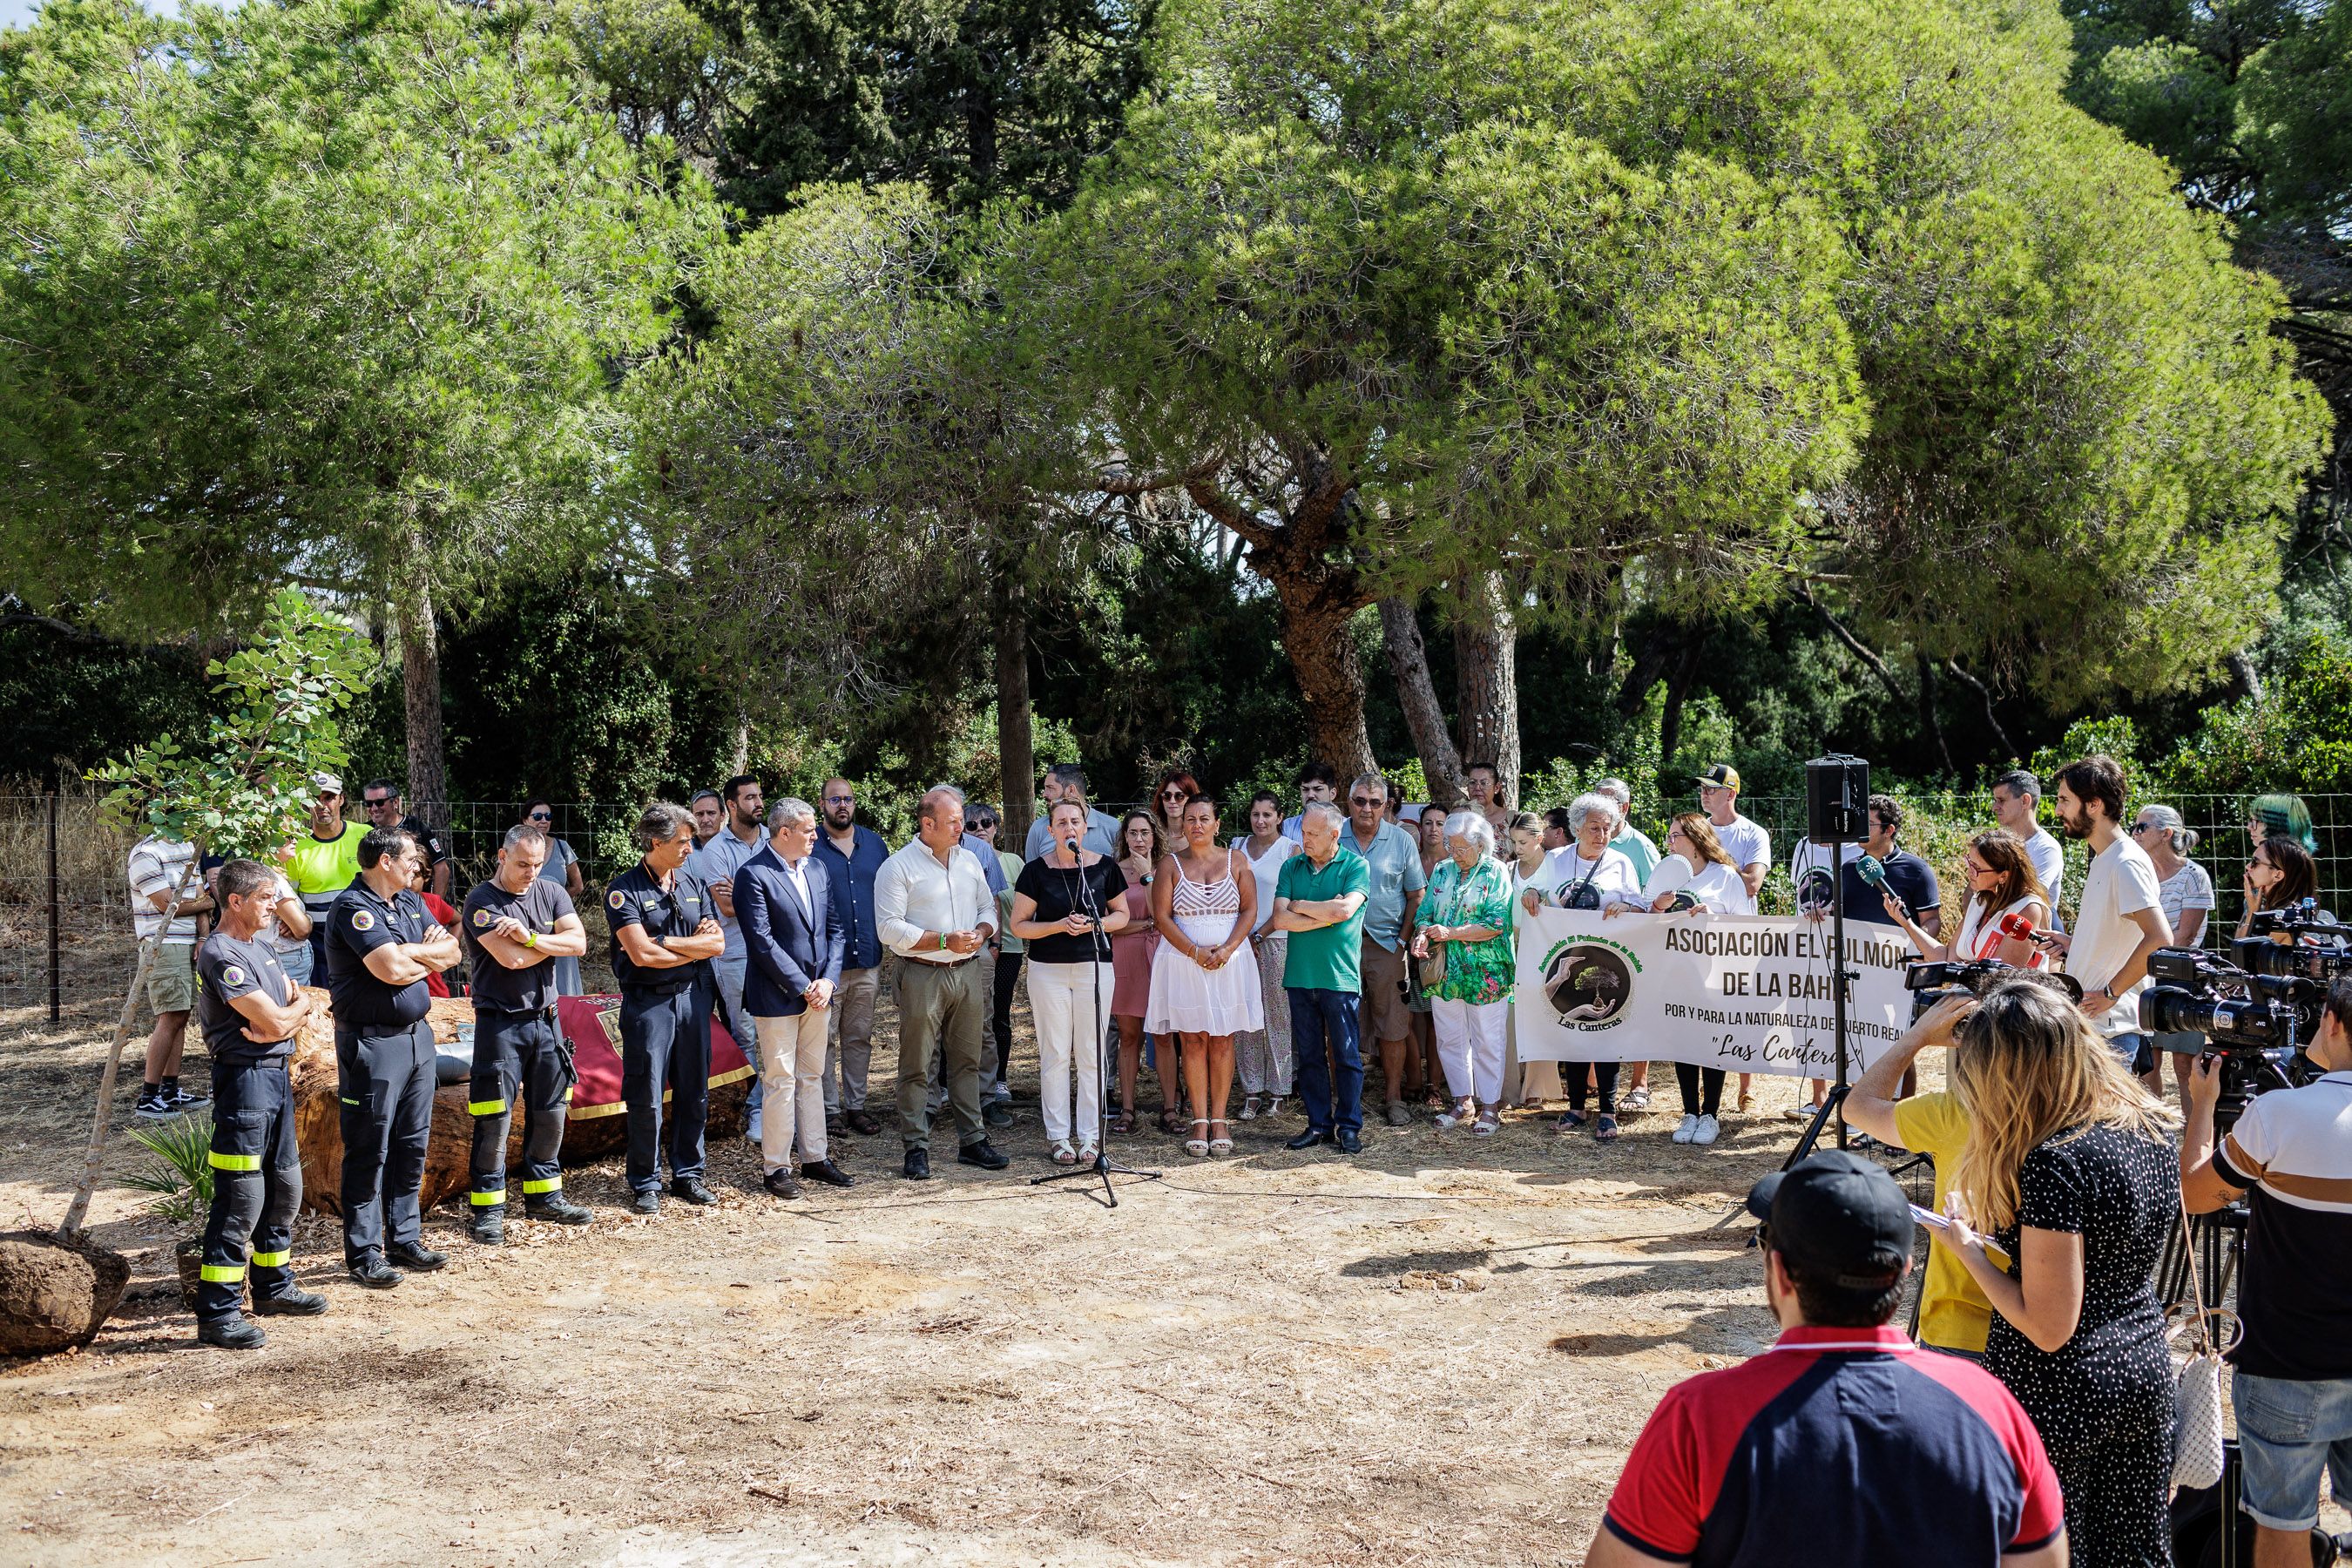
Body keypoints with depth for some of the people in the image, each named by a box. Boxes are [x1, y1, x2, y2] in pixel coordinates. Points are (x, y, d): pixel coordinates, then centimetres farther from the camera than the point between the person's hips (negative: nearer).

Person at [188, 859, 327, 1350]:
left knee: (284, 1188, 17)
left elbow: (300, 1008, 13)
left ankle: (274, 1286, 32)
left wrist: (282, 1019, -9)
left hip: (276, 1074, 10)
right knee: (241, 1198, -8)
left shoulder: (262, 946, 15)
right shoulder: (220, 954, -16)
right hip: (244, 1076, -10)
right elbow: (276, 1020, -19)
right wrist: (298, 1006, 2)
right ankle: (217, 1314, -4)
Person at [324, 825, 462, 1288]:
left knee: (412, 1145, 14)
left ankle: (405, 1238, 24)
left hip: (416, 1036, 8)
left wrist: (411, 954, -10)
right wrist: (428, 954, -4)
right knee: (369, 1152, -1)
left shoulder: (410, 902, 13)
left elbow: (451, 953, 8)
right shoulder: (353, 907, -14)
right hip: (373, 1043, -8)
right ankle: (363, 1254, 7)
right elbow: (392, 968, -24)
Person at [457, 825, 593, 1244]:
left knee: (551, 1110, 12)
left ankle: (543, 1194, 25)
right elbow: (511, 958, -21)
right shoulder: (481, 902, -10)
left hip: (546, 1017, 6)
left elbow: (578, 942, -7)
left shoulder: (552, 894, 6)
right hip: (500, 1020, -6)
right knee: (496, 1116, -5)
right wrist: (554, 942, -6)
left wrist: (530, 937, -19)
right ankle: (487, 1207, 4)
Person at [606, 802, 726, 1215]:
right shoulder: (624, 891, -9)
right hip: (647, 1002, -5)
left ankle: (687, 1174, 23)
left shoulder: (693, 884, 8)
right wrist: (694, 946, -7)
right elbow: (641, 954, -18)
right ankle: (645, 1184, 12)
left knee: (694, 1091, 10)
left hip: (693, 996, 5)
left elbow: (718, 944, 1)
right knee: (646, 1096, 0)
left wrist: (664, 941, -10)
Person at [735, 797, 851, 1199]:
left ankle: (815, 1157, 23)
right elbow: (762, 941, -17)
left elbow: (834, 928, 10)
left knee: (812, 1076, 14)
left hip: (817, 990, 7)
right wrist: (802, 987, -15)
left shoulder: (816, 867, 9)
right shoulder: (753, 875, -13)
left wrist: (828, 979, -4)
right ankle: (776, 1168, 8)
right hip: (777, 996, -6)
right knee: (781, 1082, -1)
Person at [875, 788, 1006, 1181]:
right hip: (922, 976, -5)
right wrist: (945, 941, -18)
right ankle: (917, 1148, 6)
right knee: (916, 1067, -1)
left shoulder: (969, 861, 13)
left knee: (967, 1062, 11)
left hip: (966, 973, 6)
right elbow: (889, 928, -13)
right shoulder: (898, 867, -7)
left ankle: (972, 1140, 19)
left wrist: (981, 932, -3)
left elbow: (988, 908, 20)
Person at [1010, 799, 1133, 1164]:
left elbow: (1122, 915, 11)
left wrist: (1094, 923, -10)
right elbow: (1018, 925, -1)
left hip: (1095, 966, 1)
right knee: (1055, 1054, 3)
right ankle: (1058, 1136, 11)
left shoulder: (1104, 866, 1)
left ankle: (1090, 1135, 13)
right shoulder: (1036, 870, -2)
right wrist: (1059, 925, -16)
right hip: (1048, 970, -1)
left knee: (1091, 1054, 4)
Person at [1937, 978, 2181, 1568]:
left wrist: (1966, 1247, -11)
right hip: (2146, 1373, 8)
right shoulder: (2151, 1125, -1)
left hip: (2060, 1393, -8)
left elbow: (2049, 1328, -22)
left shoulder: (2056, 1163, -26)